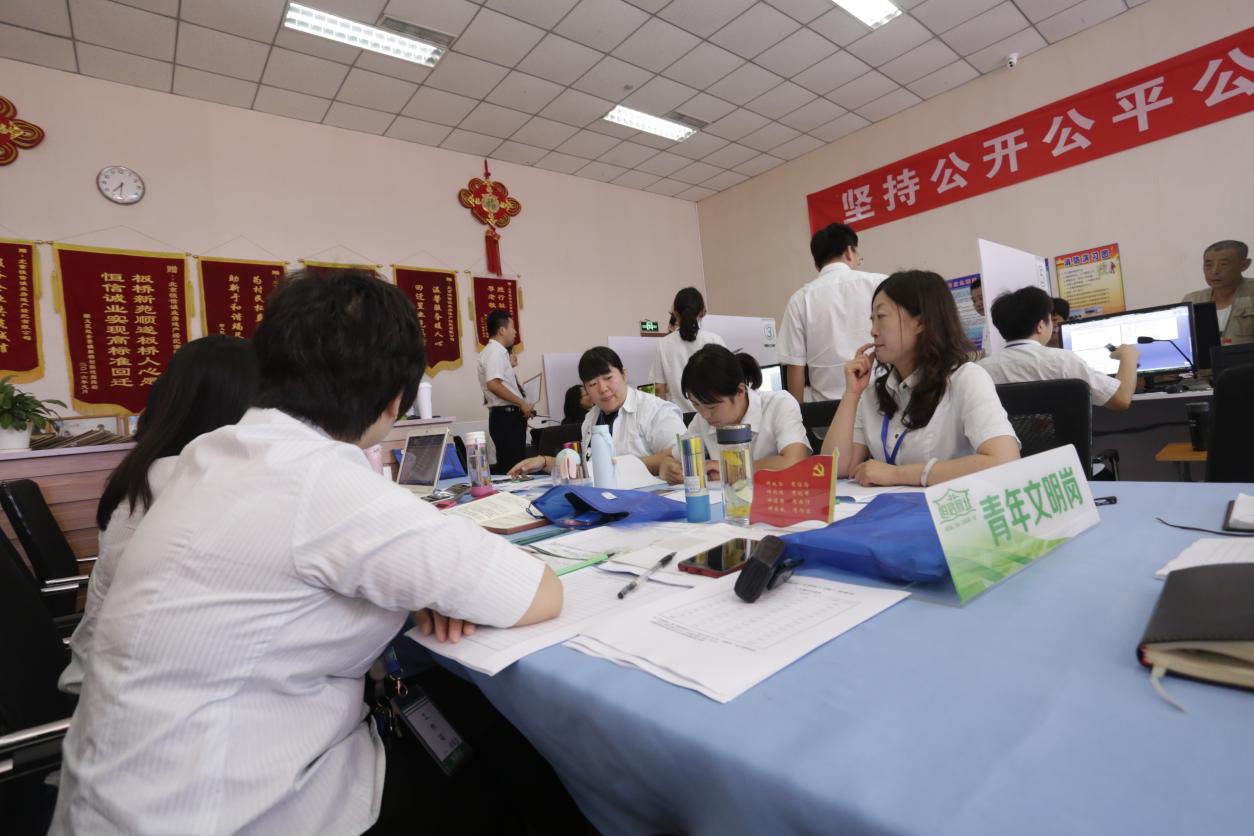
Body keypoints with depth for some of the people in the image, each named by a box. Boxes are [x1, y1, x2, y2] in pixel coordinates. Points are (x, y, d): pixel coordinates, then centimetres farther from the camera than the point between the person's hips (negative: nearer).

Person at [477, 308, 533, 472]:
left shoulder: (494, 351, 18)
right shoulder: (496, 351, -11)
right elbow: (493, 384, -24)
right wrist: (522, 403, -18)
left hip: (508, 416, 10)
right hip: (506, 417, -10)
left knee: (508, 466, 11)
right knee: (512, 467, -10)